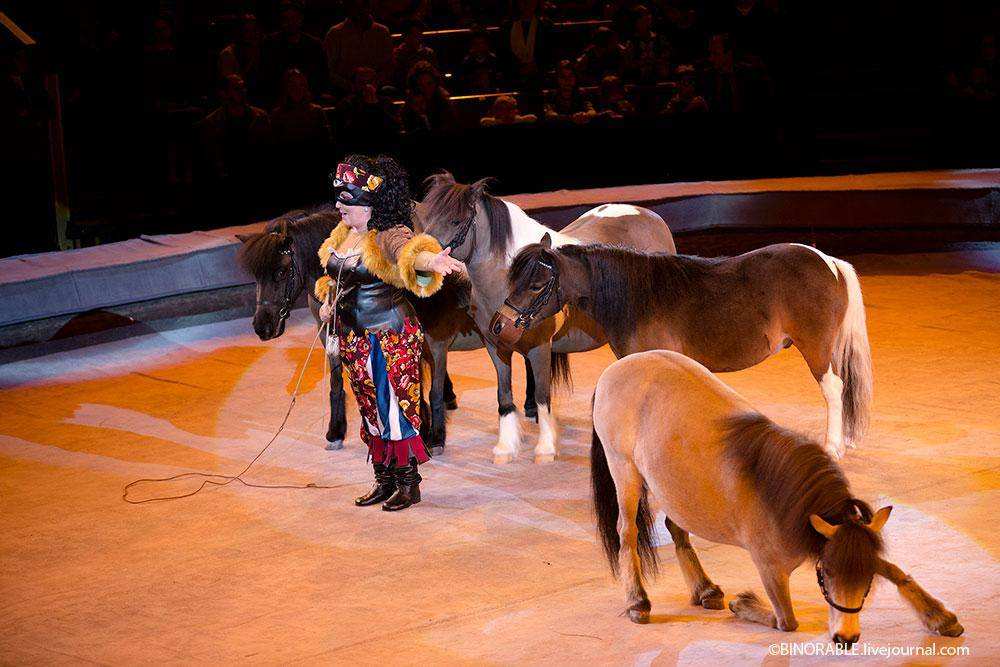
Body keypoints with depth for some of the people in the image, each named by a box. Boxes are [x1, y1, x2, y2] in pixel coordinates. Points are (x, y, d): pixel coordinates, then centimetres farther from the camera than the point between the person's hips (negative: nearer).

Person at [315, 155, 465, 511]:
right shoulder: (343, 234, 6)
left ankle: (409, 484, 11)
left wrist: (431, 260, -62)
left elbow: (409, 251, -41)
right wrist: (329, 301, 8)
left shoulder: (388, 236, -18)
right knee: (371, 410, 15)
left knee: (394, 407, -2)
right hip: (354, 337, 8)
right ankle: (384, 481, 27)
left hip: (389, 337, -8)